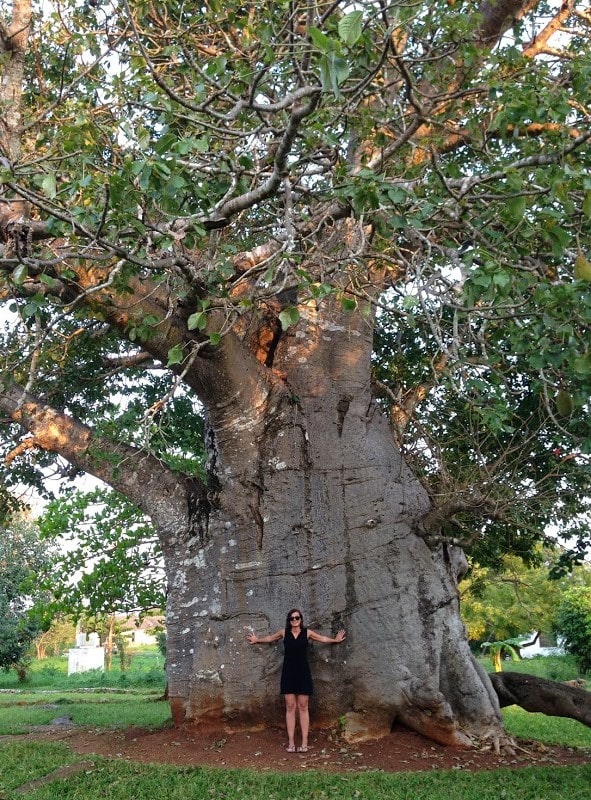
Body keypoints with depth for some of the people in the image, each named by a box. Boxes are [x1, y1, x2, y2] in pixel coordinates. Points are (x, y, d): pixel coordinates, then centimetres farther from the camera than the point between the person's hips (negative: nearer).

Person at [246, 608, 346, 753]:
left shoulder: (307, 632, 2)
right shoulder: (284, 632, 4)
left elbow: (323, 638, 18)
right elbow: (270, 638, 23)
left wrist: (335, 640, 16)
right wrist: (257, 640, 31)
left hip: (303, 673, -1)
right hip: (288, 673, 1)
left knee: (303, 707, 1)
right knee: (290, 707, 1)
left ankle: (304, 743, 2)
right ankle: (291, 743, 4)